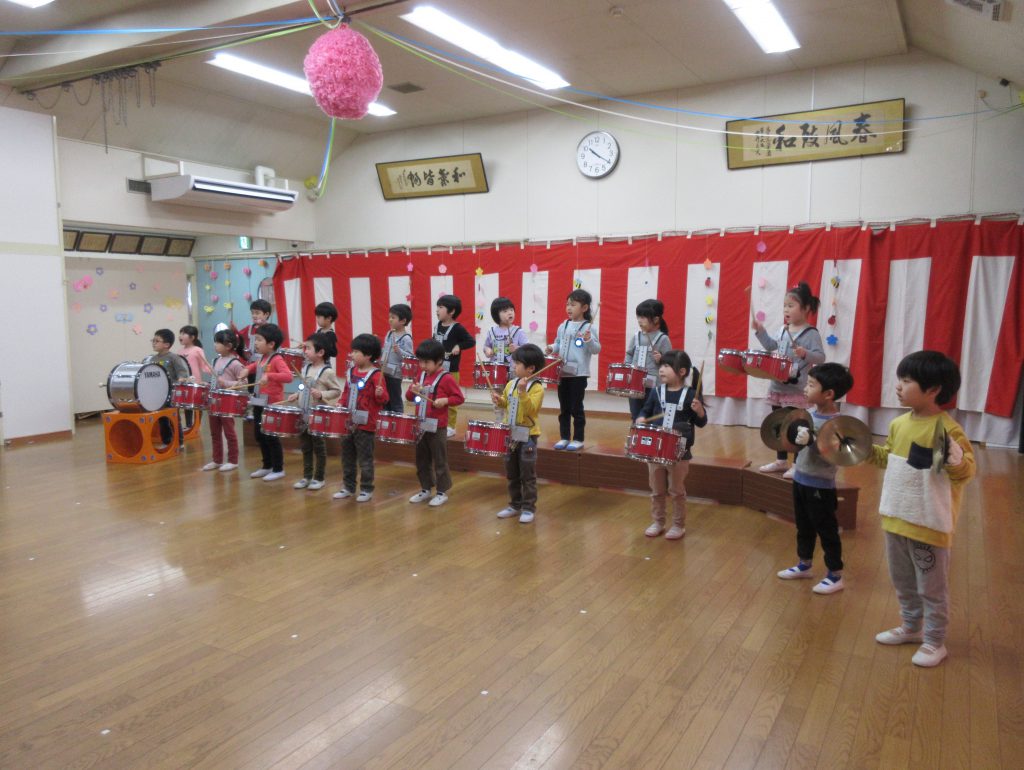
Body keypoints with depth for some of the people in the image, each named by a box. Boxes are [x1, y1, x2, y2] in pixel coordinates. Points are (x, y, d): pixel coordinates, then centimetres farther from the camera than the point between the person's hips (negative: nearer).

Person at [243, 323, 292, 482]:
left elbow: (288, 376, -30)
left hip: (272, 404, -9)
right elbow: (253, 367, 30)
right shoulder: (260, 358, 9)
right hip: (258, 402, 9)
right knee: (259, 436, 15)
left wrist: (269, 376, -38)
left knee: (271, 436, 0)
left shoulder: (277, 359, -17)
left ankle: (278, 469, 12)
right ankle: (267, 466, 29)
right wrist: (247, 369, 9)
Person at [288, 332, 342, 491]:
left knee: (319, 447, 4)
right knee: (305, 447, 14)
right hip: (303, 414, 7)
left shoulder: (327, 372, -14)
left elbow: (337, 391, -12)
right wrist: (296, 395, 4)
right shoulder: (306, 368, 7)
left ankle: (319, 478, 16)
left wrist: (322, 394, -24)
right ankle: (307, 477, 25)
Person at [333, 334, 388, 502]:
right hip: (347, 423, 7)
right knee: (347, 457, 16)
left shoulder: (376, 375, -15)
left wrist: (380, 394, -35)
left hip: (365, 425, -7)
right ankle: (348, 486, 29)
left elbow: (383, 400, -14)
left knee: (365, 459, 3)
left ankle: (366, 490, 15)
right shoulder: (351, 371, 8)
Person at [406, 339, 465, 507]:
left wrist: (445, 400, -25)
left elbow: (459, 397, -10)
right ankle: (426, 489, 28)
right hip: (420, 425, 7)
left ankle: (442, 492, 14)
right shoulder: (421, 375, 8)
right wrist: (413, 391, -8)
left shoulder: (446, 378, -12)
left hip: (437, 427, -7)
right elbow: (409, 397, 14)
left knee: (439, 460, 4)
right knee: (422, 460, 15)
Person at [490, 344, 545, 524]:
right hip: (511, 435, 7)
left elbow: (531, 409, -27)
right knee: (511, 474, 15)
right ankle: (515, 505, 28)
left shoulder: (537, 388, -15)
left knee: (527, 475, 2)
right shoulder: (510, 384, 5)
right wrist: (499, 400, -1)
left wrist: (523, 392, -37)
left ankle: (529, 508, 12)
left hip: (528, 436, -7)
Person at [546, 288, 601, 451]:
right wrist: (551, 348, -3)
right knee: (563, 407, 12)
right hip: (562, 372, 5)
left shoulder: (589, 328, -9)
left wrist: (589, 340, -30)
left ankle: (578, 439, 12)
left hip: (579, 374, -5)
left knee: (576, 408, 1)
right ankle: (564, 437, 22)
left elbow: (597, 349, -13)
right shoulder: (563, 326, 8)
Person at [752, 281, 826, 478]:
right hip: (777, 387, 8)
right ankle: (781, 461, 29)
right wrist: (760, 331, 9)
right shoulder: (783, 330, 8)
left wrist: (805, 353, -37)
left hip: (795, 390, -8)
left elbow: (821, 357, -19)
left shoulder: (811, 334, -14)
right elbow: (772, 346, 20)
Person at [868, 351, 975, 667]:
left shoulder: (947, 429, -20)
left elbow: (967, 471, -22)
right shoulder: (899, 424, 3)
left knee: (932, 587, 10)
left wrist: (957, 463, -42)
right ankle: (911, 627, 42)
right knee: (903, 582, 23)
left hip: (929, 524, -7)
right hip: (896, 518, 8)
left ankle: (935, 642, 27)